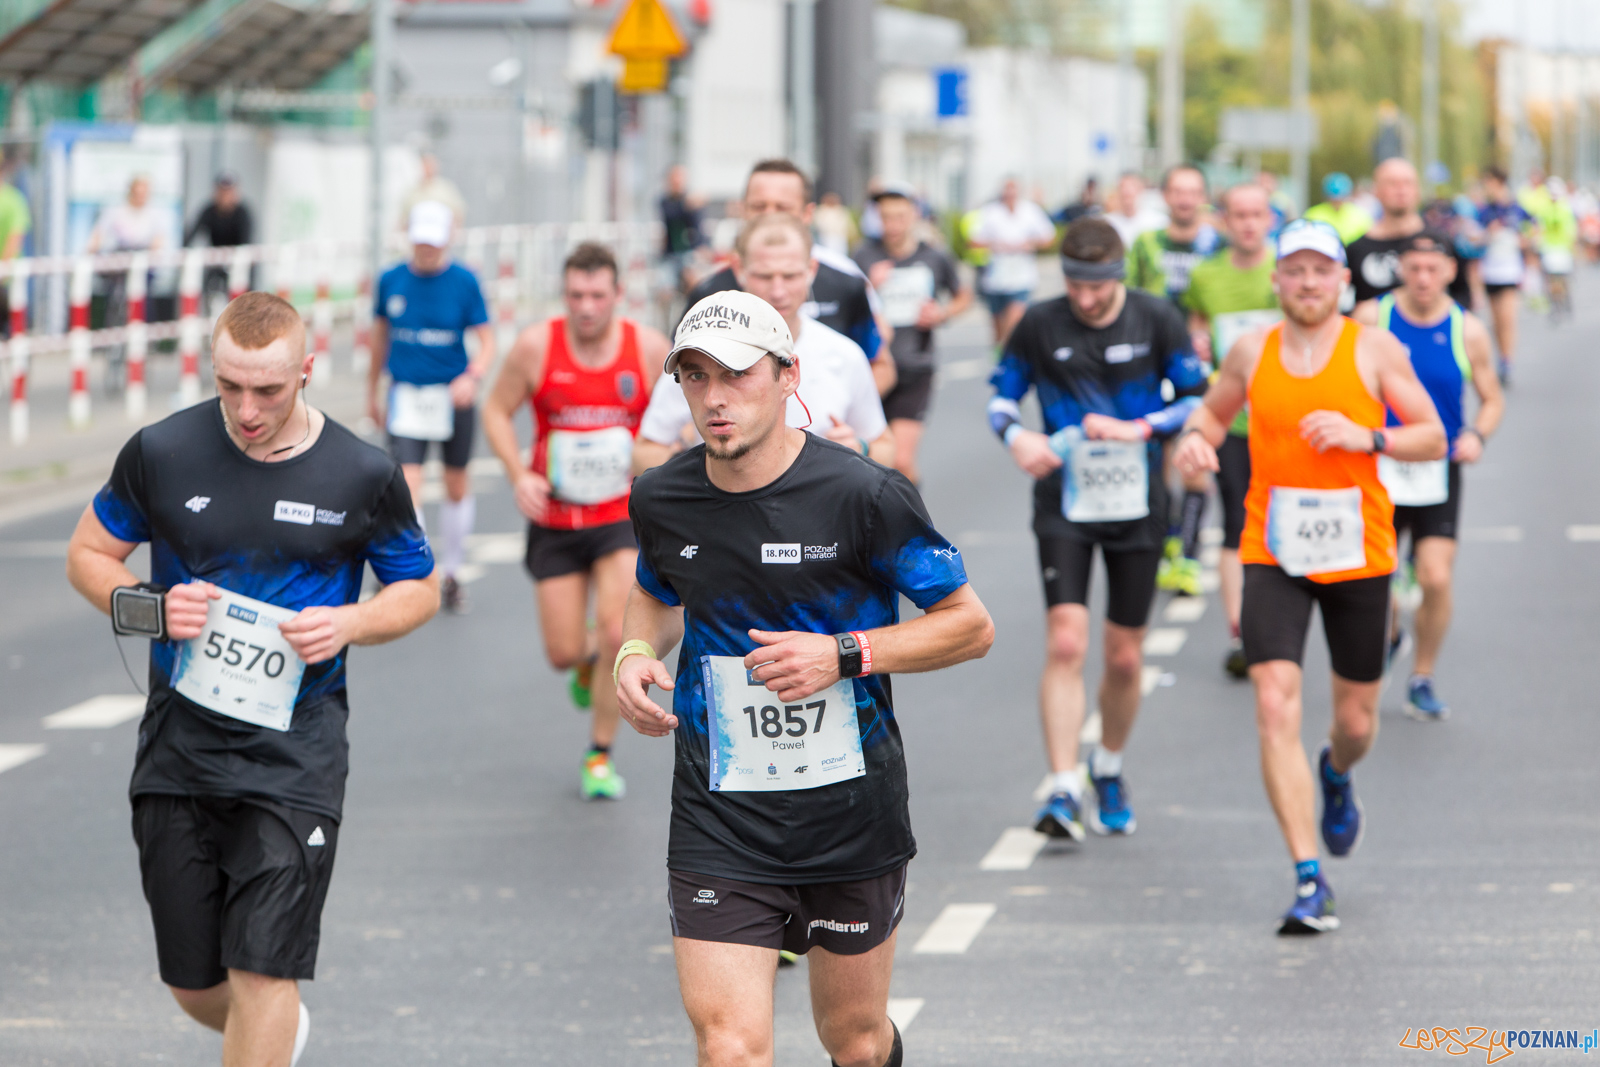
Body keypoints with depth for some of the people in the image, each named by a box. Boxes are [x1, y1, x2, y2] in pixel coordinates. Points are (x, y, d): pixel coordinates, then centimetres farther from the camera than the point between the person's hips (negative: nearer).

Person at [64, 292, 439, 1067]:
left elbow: (420, 589, 9)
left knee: (263, 976, -11)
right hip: (178, 743, 2)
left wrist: (348, 623, -12)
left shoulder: (363, 475, -4)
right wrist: (149, 607, -11)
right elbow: (88, 554, 10)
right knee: (193, 986, 10)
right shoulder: (162, 452, -2)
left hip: (296, 749, -2)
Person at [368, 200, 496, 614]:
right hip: (406, 394, 0)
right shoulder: (391, 280, 0)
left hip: (453, 396, 0)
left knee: (457, 486, 13)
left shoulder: (464, 281, -6)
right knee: (407, 485, -14)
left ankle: (451, 574, 31)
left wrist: (472, 377, -26)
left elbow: (486, 341, -6)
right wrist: (372, 391, 19)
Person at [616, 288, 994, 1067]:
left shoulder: (865, 496, -13)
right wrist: (636, 650, 0)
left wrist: (844, 655, -19)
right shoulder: (661, 499, -1)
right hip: (718, 822, 1)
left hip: (854, 818, -1)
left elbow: (971, 625, -6)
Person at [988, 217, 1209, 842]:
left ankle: (1108, 770, 31)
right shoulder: (1040, 325, -3)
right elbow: (1002, 393, 7)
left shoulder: (1157, 320, -3)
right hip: (1064, 505, -1)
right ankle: (1064, 791, -14)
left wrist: (1139, 428, -16)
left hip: (1137, 507, 1)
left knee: (1124, 658, 7)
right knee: (1065, 644, -15)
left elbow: (1200, 401, 0)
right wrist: (1016, 436, -15)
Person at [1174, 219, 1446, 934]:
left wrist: (1366, 438, -19)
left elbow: (1434, 439, -2)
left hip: (1359, 554, 0)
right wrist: (1197, 436, -4)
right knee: (1276, 708, -16)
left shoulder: (1374, 350, -2)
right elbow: (1214, 410, 19)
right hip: (1273, 555, 0)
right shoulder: (1252, 351, 3)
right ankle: (1309, 880, -13)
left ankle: (1336, 776, 50)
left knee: (1357, 721, 10)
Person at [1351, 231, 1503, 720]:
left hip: (1438, 473, 0)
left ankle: (1422, 680, 7)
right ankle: (1386, 639, 40)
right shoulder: (1371, 318, -4)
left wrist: (1478, 434, -12)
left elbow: (1492, 399, 8)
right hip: (1378, 469, 0)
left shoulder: (1467, 331, -1)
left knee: (1436, 578, -12)